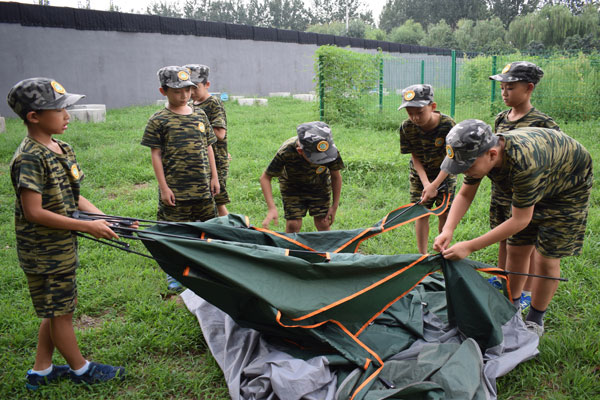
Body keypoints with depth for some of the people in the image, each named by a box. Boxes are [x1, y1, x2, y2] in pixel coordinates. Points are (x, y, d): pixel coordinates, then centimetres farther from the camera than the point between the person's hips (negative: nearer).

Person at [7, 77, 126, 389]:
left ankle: (41, 372, 35)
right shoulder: (30, 158, -21)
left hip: (62, 246, 9)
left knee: (56, 309, 19)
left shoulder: (61, 149, 5)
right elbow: (34, 213, -23)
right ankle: (81, 369, 26)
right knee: (59, 311, 8)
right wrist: (88, 227, -21)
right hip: (44, 253, -9)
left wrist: (105, 219, 1)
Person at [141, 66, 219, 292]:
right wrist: (163, 187, -9)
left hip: (203, 187, 4)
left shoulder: (200, 116, 10)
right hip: (175, 189, -4)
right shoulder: (159, 121, -3)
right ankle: (173, 274, 20)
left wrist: (214, 177, 10)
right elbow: (156, 155, -4)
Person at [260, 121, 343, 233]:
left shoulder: (331, 151, -33)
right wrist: (272, 208, -35)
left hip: (319, 185, 2)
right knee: (293, 224, -10)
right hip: (292, 185, -1)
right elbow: (265, 178, -25)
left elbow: (336, 177, -12)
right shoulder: (286, 152, -39)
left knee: (323, 224, -2)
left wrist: (334, 206, -8)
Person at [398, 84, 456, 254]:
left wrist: (434, 185, -27)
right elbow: (415, 158, -12)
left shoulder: (447, 124, -26)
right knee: (421, 213, 1)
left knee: (444, 214, 3)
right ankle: (422, 255, 12)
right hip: (420, 176, 1)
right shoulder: (407, 128, -20)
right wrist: (426, 183, -22)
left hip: (445, 175, -1)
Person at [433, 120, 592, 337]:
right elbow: (464, 195, -9)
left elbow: (520, 220, -36)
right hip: (535, 185, 6)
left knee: (546, 258, -6)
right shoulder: (480, 152, -23)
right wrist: (447, 230, -24)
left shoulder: (524, 162, -45)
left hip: (568, 186, -6)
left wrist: (470, 246, -35)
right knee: (516, 249, 7)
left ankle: (535, 320, 14)